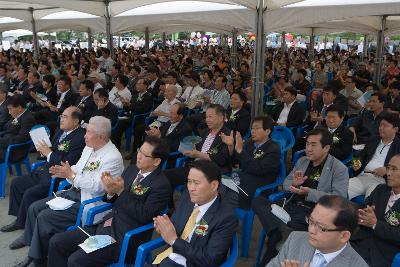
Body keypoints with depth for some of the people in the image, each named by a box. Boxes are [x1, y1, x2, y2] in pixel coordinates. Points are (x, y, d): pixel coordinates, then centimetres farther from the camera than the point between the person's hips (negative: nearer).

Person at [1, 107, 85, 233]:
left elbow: (68, 164, -25)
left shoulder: (80, 138, -19)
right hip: (45, 172, 10)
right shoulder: (61, 132, 9)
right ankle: (19, 219, 21)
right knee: (16, 183, 11)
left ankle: (22, 223, 6)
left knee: (30, 194, -19)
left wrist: (49, 153, -17)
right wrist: (44, 150, -2)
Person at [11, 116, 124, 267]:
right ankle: (29, 239, 32)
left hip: (87, 202, -9)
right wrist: (64, 171, -7)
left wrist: (70, 175, -22)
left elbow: (97, 187, -27)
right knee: (34, 208, 7)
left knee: (44, 217, -15)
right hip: (73, 192, 9)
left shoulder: (113, 157, -22)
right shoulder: (89, 148, 7)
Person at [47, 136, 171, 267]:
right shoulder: (132, 169, 9)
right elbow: (114, 199, 14)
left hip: (125, 239, -8)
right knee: (56, 242, 2)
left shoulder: (162, 185, -13)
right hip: (106, 226, 8)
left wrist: (122, 191, -20)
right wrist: (111, 191, -9)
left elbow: (144, 216, -20)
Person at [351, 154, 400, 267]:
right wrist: (359, 216, -10)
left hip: (383, 256, -5)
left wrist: (375, 224, -20)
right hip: (360, 243, 5)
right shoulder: (380, 189, 13)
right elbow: (361, 209, 12)